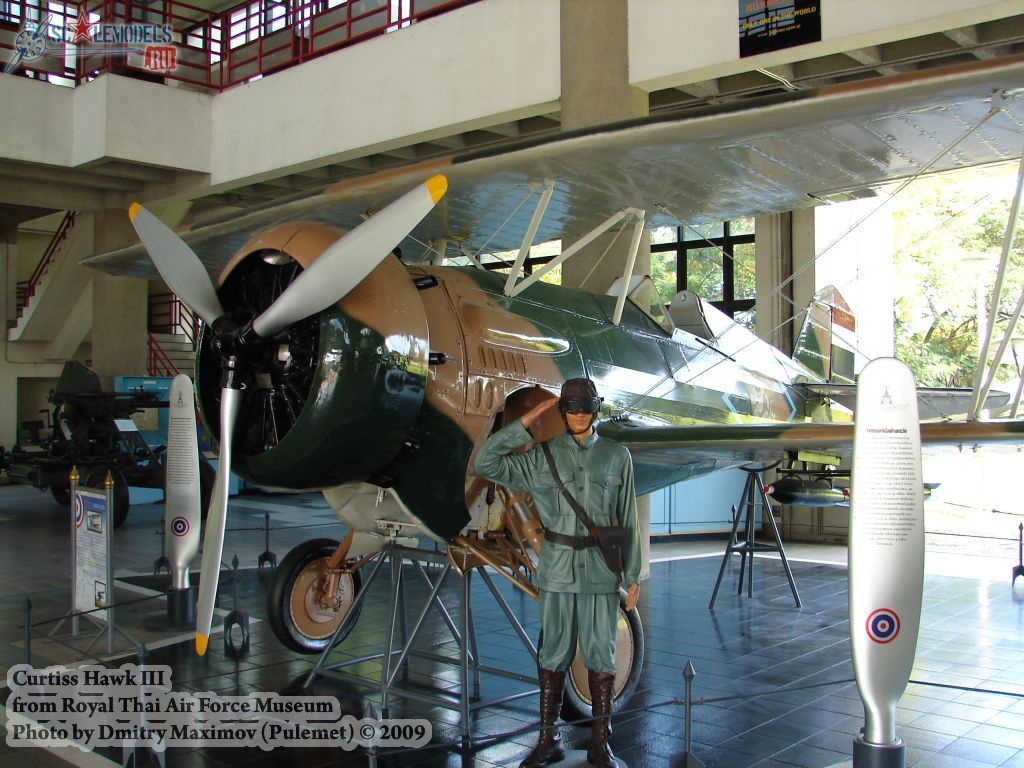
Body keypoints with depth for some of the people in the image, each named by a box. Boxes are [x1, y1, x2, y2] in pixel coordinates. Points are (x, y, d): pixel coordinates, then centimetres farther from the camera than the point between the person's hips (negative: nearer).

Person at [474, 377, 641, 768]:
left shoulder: (617, 456, 2)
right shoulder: (543, 456, 0)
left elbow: (627, 520, 4)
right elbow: (486, 463, -10)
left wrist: (633, 576, 3)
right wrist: (529, 420, -11)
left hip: (600, 568, 0)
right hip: (558, 567, 0)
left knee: (601, 653, 6)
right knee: (554, 652, 8)